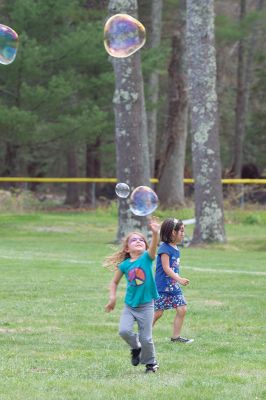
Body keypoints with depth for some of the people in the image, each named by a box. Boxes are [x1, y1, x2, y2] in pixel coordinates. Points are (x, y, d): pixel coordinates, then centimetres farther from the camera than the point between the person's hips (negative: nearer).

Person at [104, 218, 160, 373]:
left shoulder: (147, 258, -7)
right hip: (130, 305, 2)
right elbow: (115, 282, 12)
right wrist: (112, 298, 1)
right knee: (124, 331, -18)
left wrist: (155, 233, -45)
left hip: (146, 305, -2)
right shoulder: (124, 265, -1)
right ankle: (136, 348, 14)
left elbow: (153, 246, -28)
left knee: (146, 338, 2)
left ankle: (151, 363, 27)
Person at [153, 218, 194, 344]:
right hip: (162, 286, -8)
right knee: (158, 312, -3)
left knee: (182, 309, 0)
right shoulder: (165, 248, -15)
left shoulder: (176, 249, 11)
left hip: (174, 286, 8)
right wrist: (180, 279, -27)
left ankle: (176, 336, 9)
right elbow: (166, 268, -21)